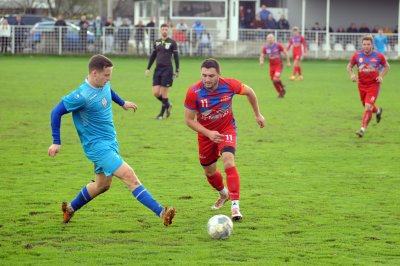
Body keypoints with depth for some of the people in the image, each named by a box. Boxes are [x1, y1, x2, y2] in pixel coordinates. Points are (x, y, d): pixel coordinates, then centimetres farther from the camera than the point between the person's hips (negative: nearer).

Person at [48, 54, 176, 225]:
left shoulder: (104, 85, 0)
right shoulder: (81, 96, -23)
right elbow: (57, 112, -15)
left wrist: (122, 103, 39)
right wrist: (56, 142, -14)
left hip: (110, 143, 9)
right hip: (98, 146, -9)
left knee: (102, 184, 21)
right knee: (130, 178, -19)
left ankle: (71, 208, 40)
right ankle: (161, 212, -26)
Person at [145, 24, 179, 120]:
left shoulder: (172, 42, -2)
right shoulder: (156, 42, 11)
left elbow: (176, 56, 0)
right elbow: (153, 56, 18)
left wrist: (177, 70, -3)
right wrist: (148, 68, 14)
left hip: (167, 69, -5)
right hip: (158, 69, 5)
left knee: (163, 92, -5)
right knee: (155, 92, -2)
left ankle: (162, 113, 7)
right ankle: (167, 105, 24)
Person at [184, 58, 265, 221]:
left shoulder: (229, 85, -22)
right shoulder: (194, 92, -25)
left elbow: (249, 91, 0)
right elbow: (189, 119, -15)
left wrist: (257, 114, 8)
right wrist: (208, 133, -26)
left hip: (227, 129, -2)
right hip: (206, 133, 2)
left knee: (228, 162, -26)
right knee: (209, 172, 14)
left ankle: (235, 205, -25)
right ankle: (224, 194, 48)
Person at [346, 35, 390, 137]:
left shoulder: (378, 56, -7)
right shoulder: (357, 55, -4)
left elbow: (386, 66, 10)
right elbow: (349, 66, 11)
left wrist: (381, 76, -5)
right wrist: (351, 74, -9)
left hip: (374, 85, -3)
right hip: (362, 85, 3)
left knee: (368, 107, -16)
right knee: (367, 107, 16)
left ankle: (363, 129, -12)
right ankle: (378, 111, 50)